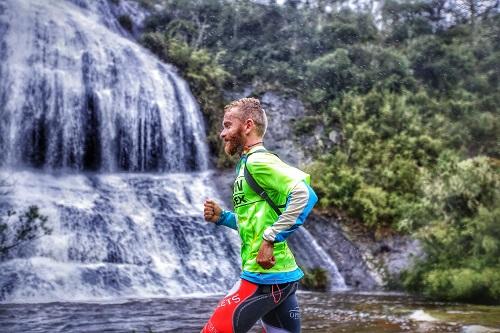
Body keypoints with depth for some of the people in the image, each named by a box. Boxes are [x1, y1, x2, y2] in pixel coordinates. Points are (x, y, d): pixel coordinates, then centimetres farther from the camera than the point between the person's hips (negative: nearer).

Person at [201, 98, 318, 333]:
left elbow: (304, 194, -25)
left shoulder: (257, 161, -11)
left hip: (265, 278, -10)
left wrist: (270, 240, -23)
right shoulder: (248, 164, 19)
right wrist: (221, 217, 11)